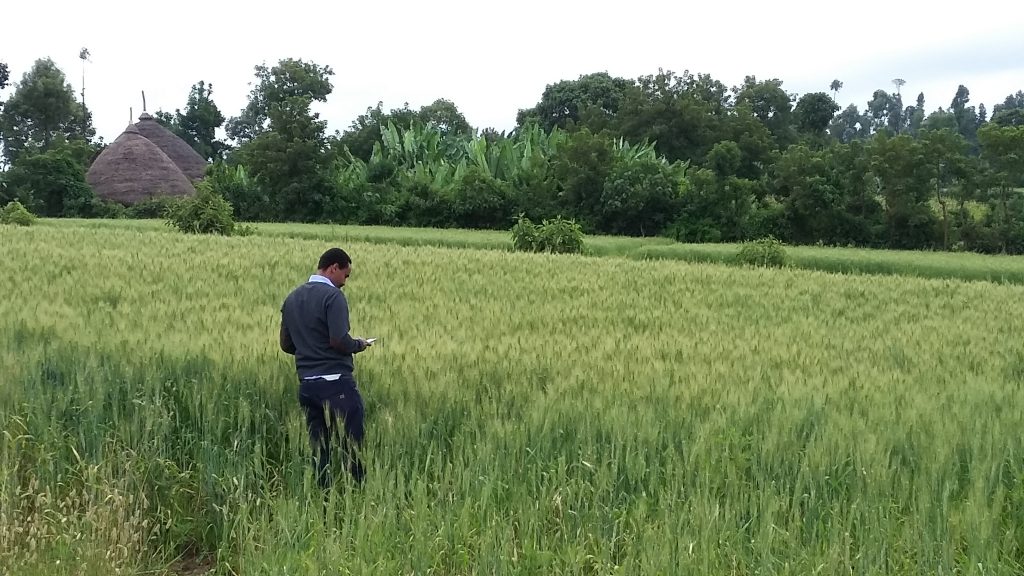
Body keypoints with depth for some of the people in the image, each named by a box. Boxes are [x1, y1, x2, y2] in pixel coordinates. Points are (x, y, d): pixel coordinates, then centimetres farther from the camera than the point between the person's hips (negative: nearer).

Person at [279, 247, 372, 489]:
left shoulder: (292, 298, 13)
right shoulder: (333, 296, -11)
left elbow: (286, 344, 16)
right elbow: (340, 340, -20)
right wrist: (359, 344, -1)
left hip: (307, 385, 7)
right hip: (336, 383, -7)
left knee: (318, 449, 10)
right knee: (352, 446, -3)